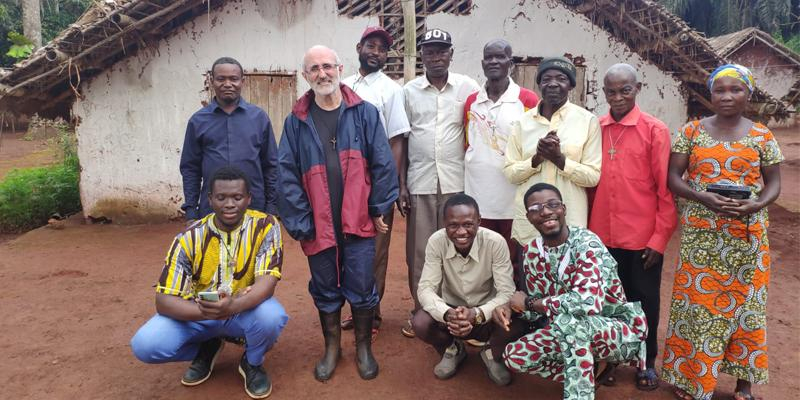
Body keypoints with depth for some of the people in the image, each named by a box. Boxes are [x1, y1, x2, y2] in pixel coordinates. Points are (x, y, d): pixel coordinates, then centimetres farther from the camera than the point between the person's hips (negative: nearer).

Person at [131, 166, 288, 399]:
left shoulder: (265, 226, -18)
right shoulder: (189, 238, -16)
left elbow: (267, 282, -25)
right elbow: (164, 300, -18)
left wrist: (233, 306, -46)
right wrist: (208, 311, -38)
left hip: (245, 310, -1)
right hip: (199, 312, 1)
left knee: (270, 316, -35)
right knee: (145, 344, -22)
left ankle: (252, 363, 1)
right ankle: (207, 349, 11)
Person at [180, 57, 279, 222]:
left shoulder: (259, 117, 4)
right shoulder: (198, 120, 5)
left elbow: (271, 165, 5)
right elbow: (190, 169, 7)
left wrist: (271, 208, 1)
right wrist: (190, 212, 1)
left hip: (254, 209, 0)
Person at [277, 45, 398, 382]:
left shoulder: (365, 113, 0)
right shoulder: (296, 121, 2)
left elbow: (383, 164, -1)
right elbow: (287, 175, -1)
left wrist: (379, 209, -3)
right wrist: (299, 222, -6)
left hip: (358, 222, -1)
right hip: (318, 224, 1)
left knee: (361, 288, 8)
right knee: (325, 290, 15)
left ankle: (364, 348, 28)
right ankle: (332, 348, 34)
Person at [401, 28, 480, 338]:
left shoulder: (467, 87, 2)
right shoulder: (409, 91, 6)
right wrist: (401, 185, 2)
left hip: (458, 182, -1)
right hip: (420, 183, 1)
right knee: (419, 251, 7)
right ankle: (420, 311, 19)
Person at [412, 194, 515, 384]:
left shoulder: (496, 242, -23)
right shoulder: (436, 241, -19)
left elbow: (507, 292, -23)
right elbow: (426, 288, -20)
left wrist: (476, 314, -40)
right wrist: (447, 314, -40)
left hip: (486, 315, -1)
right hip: (451, 311, 1)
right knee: (420, 322, -28)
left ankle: (492, 355, 6)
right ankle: (453, 350, 8)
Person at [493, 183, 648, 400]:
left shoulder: (586, 243, -24)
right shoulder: (532, 251, -4)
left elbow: (588, 302, -38)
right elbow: (538, 306, 3)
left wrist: (528, 302, -26)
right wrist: (510, 308, -20)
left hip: (620, 329, -7)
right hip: (570, 332, 7)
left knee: (567, 321, -36)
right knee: (514, 356, -9)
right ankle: (593, 368, 6)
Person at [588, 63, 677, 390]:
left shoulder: (655, 130, -7)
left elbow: (666, 189, -6)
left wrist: (660, 238, -9)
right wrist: (588, 228, 5)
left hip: (642, 238, -2)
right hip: (601, 236, 3)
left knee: (643, 302, 13)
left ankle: (646, 363, 31)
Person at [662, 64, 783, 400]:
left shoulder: (762, 136, 3)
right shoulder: (692, 131, 1)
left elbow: (774, 183, 6)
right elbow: (673, 177, -2)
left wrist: (756, 205, -16)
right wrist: (704, 198, -19)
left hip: (747, 237, 1)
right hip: (700, 235, -1)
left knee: (744, 303, 8)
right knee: (698, 302, 3)